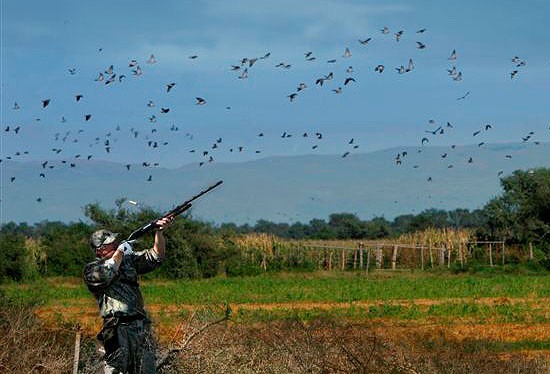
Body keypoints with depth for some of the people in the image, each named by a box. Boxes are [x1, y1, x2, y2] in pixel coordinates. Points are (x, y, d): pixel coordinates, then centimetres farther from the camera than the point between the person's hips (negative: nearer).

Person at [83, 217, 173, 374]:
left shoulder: (129, 259, 19)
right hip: (117, 330, -5)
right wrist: (120, 251, -5)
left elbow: (155, 256, 13)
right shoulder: (91, 269, 4)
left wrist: (159, 231, -2)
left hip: (142, 327, 5)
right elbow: (105, 275, -17)